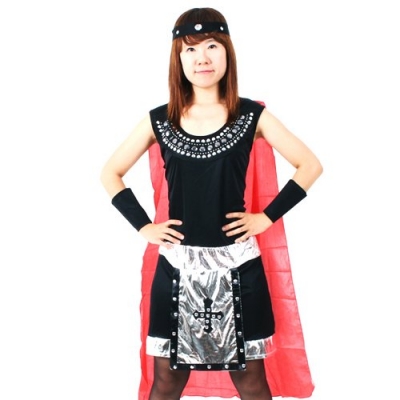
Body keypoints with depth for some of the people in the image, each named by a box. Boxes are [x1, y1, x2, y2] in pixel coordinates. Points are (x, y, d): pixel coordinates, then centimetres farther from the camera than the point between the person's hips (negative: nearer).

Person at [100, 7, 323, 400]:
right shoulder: (159, 120, 2)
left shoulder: (252, 116, -1)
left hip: (237, 265, -1)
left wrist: (267, 216, -4)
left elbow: (310, 165, 3)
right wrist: (143, 226, 0)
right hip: (177, 265, 1)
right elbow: (110, 174, 10)